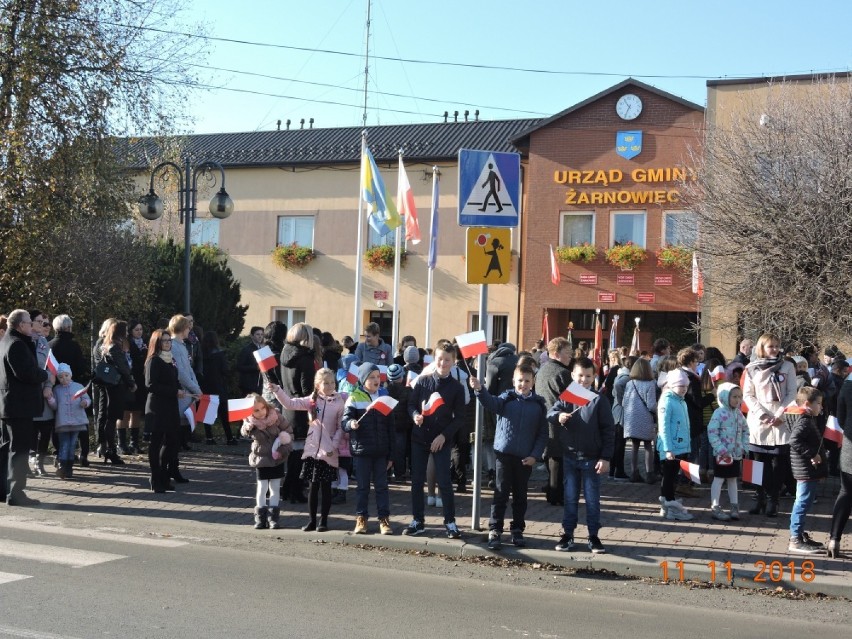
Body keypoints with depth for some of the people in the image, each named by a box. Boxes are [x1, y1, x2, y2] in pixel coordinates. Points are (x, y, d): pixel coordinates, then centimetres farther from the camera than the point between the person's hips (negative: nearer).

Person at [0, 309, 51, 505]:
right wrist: (46, 375, -9)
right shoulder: (17, 344, -17)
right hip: (20, 404, -10)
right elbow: (26, 372, -24)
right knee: (19, 449, -7)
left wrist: (40, 374, 8)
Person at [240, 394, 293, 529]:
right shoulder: (250, 422, -11)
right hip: (261, 458, 0)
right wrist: (247, 428, -52)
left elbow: (289, 432, -6)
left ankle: (273, 517, 13)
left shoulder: (276, 417, -12)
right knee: (262, 488, 4)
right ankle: (260, 518, 12)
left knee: (275, 488, 6)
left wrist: (282, 450, -13)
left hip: (277, 458, 1)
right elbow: (244, 432, -28)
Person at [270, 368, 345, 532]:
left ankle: (323, 521, 15)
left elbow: (341, 428, -4)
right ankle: (312, 520, 17)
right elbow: (290, 404, -4)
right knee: (313, 486, 8)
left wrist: (334, 446, -12)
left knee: (326, 487, 5)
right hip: (312, 450, 2)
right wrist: (277, 390, -15)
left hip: (329, 453, -2)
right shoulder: (311, 400, 3)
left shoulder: (339, 403, -4)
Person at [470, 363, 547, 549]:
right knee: (500, 494, 2)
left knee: (520, 495, 12)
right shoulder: (507, 398, -1)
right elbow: (491, 403, -22)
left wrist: (535, 455, -5)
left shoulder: (539, 405, 3)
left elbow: (543, 434, 4)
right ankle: (494, 531, 8)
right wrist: (480, 390, -40)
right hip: (504, 454, -2)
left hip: (526, 458, 2)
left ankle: (517, 530, 24)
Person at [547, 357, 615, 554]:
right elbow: (551, 413, -10)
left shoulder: (599, 400, -5)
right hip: (569, 457, 2)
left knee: (592, 499, 7)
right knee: (570, 498, 11)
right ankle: (567, 534, 20)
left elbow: (609, 430, -5)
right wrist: (559, 416, -35)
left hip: (591, 458, -2)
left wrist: (605, 457, -9)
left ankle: (593, 536, 17)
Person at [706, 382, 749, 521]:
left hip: (736, 453, 7)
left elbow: (745, 430, 18)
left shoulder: (739, 413, 7)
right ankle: (715, 508, 4)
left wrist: (744, 446, 7)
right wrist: (720, 449, -21)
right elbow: (712, 432, -19)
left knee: (732, 479, 15)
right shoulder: (719, 413, -15)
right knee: (719, 479, 0)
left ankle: (734, 506, 23)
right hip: (722, 454, -7)